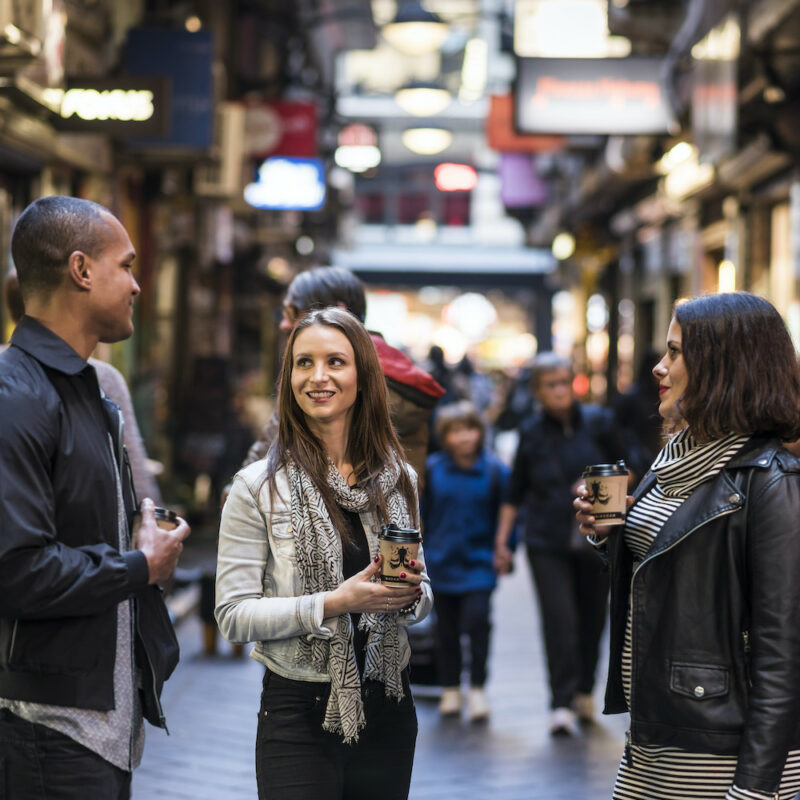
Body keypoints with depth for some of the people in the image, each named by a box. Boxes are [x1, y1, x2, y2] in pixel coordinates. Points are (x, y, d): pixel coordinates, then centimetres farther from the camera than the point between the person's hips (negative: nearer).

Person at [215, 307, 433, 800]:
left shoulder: (398, 480, 6)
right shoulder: (259, 487, -6)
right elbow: (234, 615, -11)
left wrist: (411, 595, -9)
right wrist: (335, 603, -20)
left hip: (386, 708, 4)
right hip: (299, 714, -4)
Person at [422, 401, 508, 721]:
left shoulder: (494, 470, -6)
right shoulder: (432, 470, -3)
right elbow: (420, 514, 7)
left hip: (479, 563, -2)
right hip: (442, 561, 2)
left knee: (476, 620, -14)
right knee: (446, 628, 10)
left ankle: (477, 689, -1)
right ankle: (450, 689, 23)